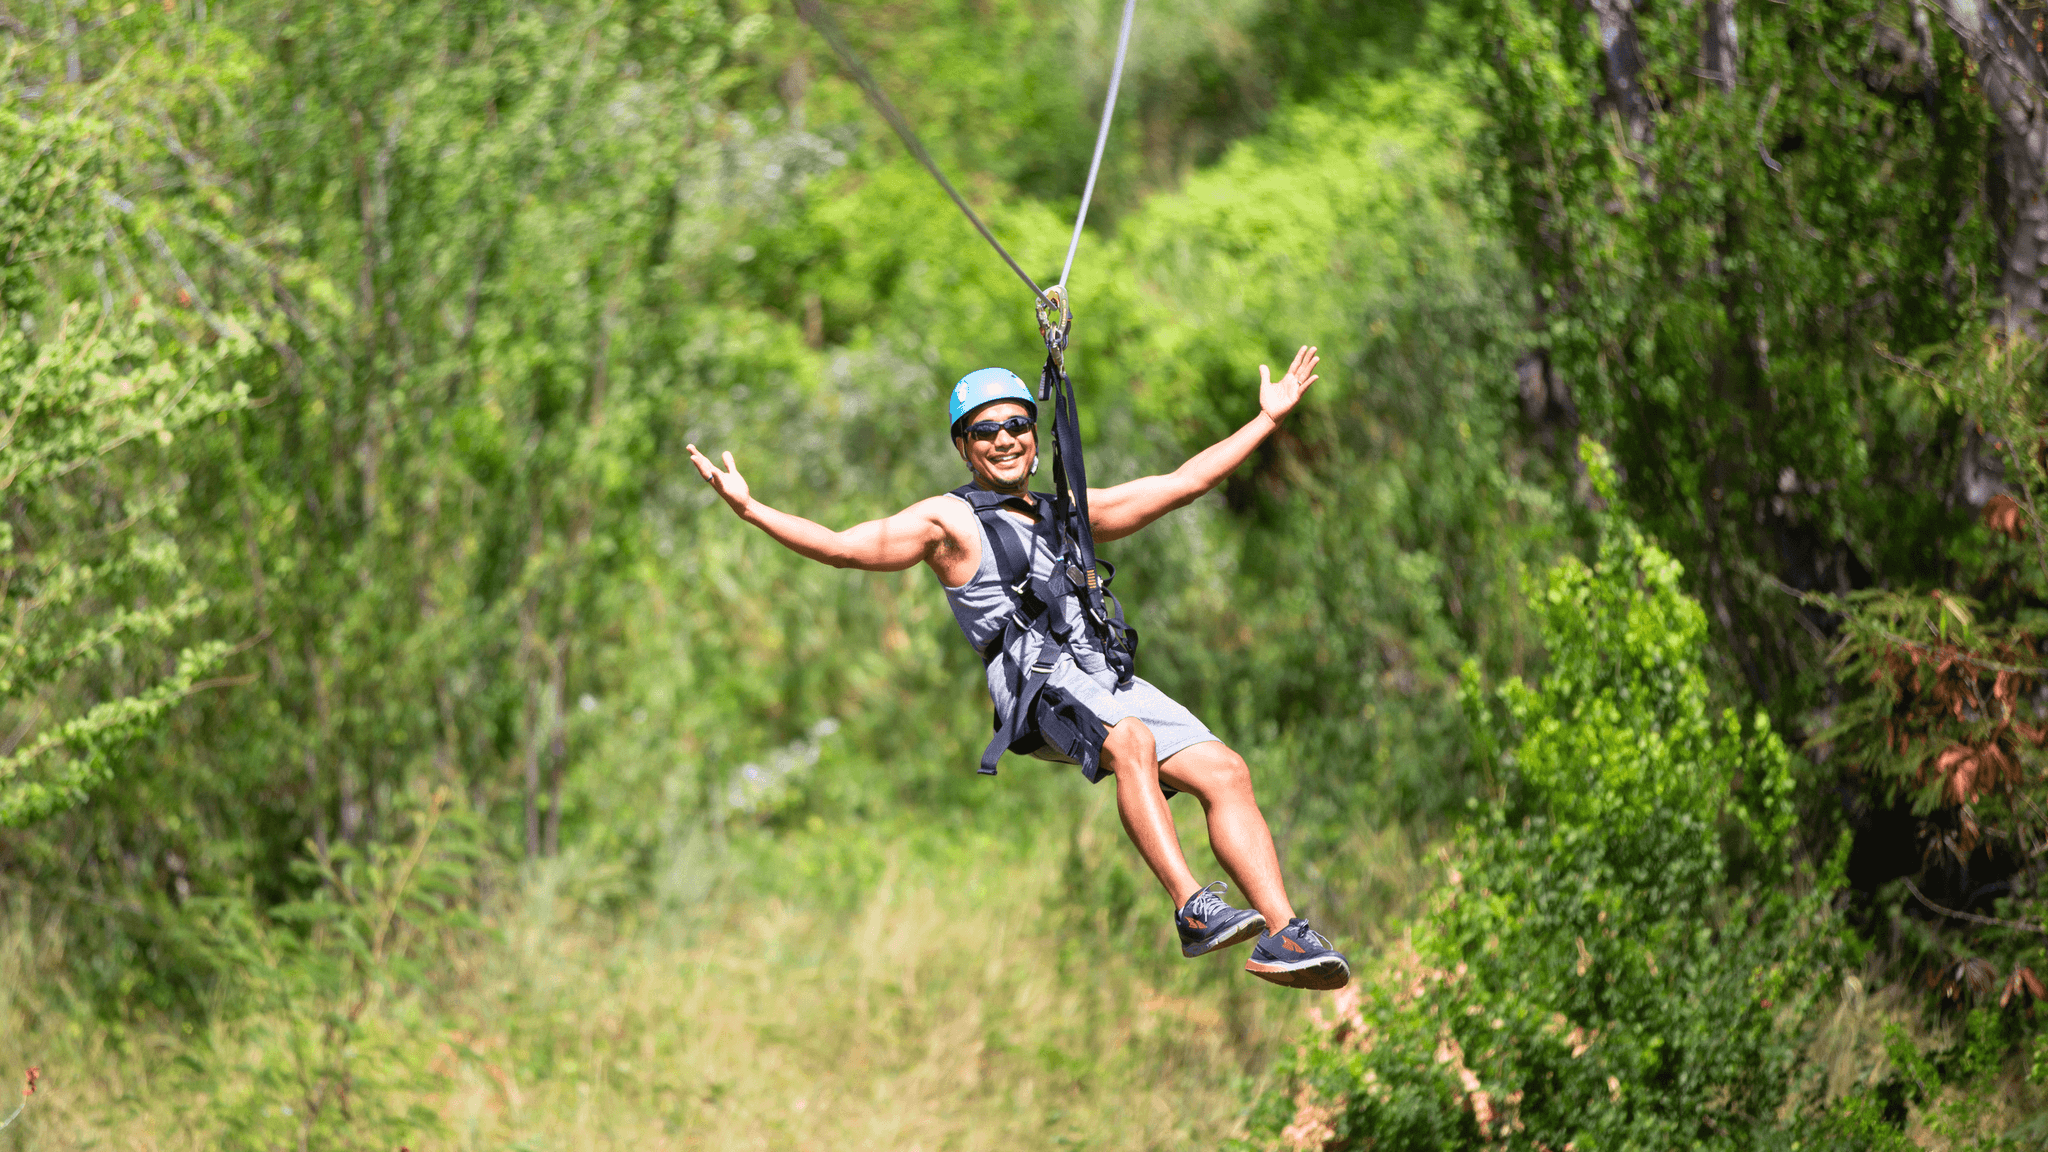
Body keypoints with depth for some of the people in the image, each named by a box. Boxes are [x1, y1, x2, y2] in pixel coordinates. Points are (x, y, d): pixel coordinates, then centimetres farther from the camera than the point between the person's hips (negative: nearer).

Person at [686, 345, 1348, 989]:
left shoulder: (1069, 513, 29)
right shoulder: (949, 521, 14)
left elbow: (1184, 482, 34)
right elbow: (841, 547, 5)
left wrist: (1268, 420, 34)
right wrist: (749, 510, -6)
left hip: (1107, 680, 6)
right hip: (1031, 679, -6)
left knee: (1225, 772, -13)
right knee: (1129, 741, -35)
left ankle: (1283, 936, -19)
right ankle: (1192, 910, -42)